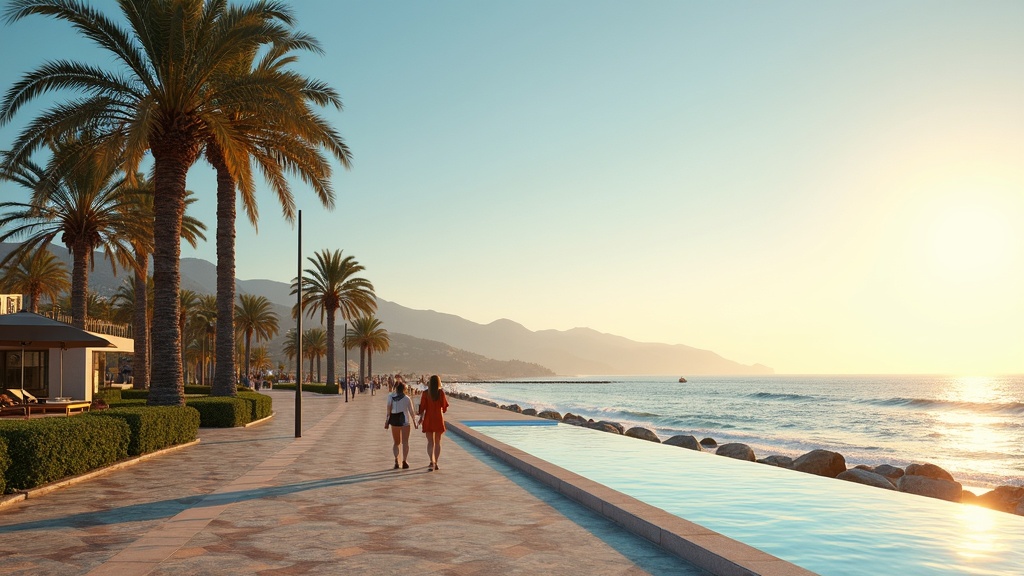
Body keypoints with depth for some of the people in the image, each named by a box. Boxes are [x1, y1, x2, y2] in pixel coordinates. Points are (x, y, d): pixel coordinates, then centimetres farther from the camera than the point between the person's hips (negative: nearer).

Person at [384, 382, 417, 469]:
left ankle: (396, 459, -6)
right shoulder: (407, 399, 0)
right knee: (405, 442, 2)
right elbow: (411, 412, 2)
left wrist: (387, 420, -3)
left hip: (394, 420, 2)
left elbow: (389, 409, -6)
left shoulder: (391, 397, 3)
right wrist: (414, 422, 12)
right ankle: (404, 461, -9)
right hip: (404, 420, -2)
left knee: (396, 442, 12)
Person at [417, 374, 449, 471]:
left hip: (428, 419, 0)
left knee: (430, 442, 2)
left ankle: (432, 461, -17)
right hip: (438, 419, 0)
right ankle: (435, 463, 15)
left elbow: (422, 406, -5)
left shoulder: (425, 393, -5)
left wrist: (421, 417, 7)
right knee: (437, 442, 12)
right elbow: (444, 407, -2)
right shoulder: (441, 392, -5)